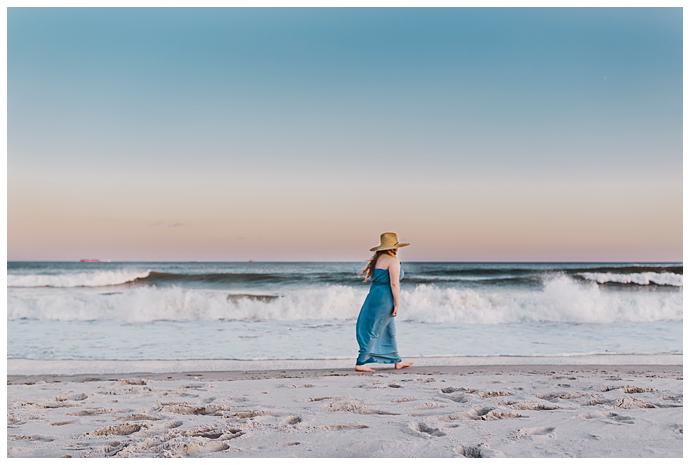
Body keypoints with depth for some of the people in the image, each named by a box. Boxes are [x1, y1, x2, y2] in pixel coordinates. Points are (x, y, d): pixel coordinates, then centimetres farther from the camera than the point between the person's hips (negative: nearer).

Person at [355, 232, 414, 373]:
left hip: (375, 295, 9)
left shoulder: (378, 258, 12)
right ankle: (360, 363, -2)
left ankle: (397, 361, 27)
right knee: (374, 331, -5)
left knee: (389, 330, 17)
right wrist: (397, 304, -14)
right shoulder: (393, 260, -13)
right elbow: (394, 283, -18)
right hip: (384, 298, -9)